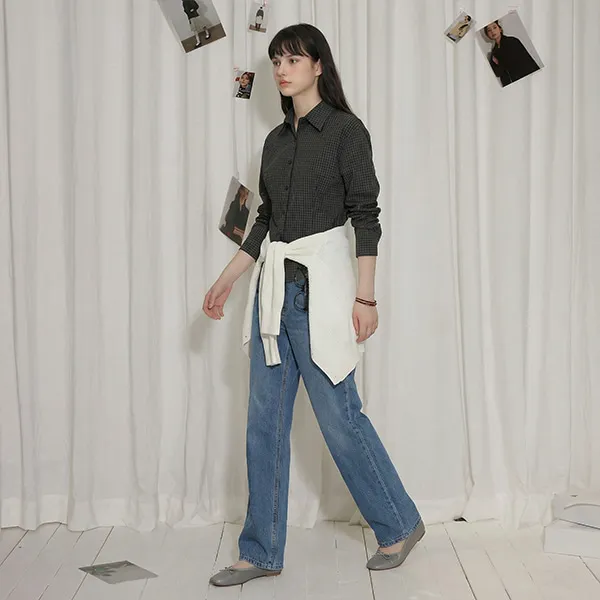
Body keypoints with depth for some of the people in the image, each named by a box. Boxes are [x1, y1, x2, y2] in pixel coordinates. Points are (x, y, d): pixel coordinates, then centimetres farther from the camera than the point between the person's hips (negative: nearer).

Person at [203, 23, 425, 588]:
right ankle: (261, 552, 16)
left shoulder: (346, 130, -4)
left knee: (338, 415, -1)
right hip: (272, 284, 7)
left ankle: (400, 524, 21)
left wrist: (365, 297, -14)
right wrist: (226, 281, 17)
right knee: (264, 421, 6)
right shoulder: (276, 140, 14)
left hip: (319, 285, -7)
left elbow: (366, 215, -8)